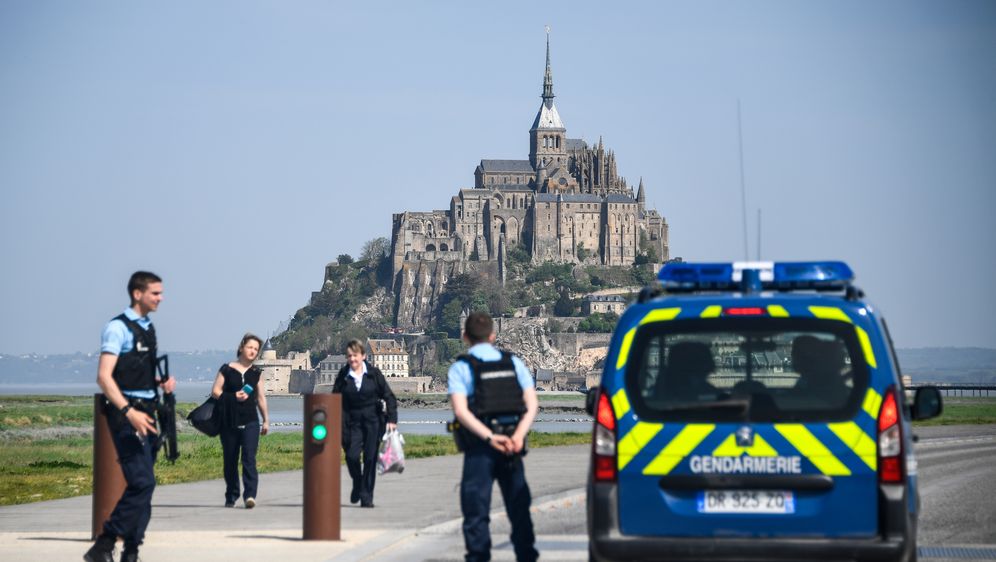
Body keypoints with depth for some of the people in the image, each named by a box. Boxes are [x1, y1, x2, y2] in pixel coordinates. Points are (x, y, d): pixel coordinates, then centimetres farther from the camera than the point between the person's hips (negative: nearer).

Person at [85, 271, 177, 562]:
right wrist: (129, 412, -27)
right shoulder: (118, 328, -11)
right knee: (142, 483, -16)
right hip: (126, 413, -9)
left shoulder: (148, 328, 16)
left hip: (145, 412, 9)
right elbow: (104, 377, -18)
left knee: (142, 484, 9)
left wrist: (162, 382, 9)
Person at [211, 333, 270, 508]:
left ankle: (250, 495, -21)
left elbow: (261, 397, 16)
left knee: (249, 458, -14)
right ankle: (231, 496, 18)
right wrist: (233, 397, -14)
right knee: (230, 461, 6)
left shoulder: (256, 372, 12)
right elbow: (215, 391, 1)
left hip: (250, 422, 1)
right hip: (229, 422, -1)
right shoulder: (227, 369, 3)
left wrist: (266, 420, 16)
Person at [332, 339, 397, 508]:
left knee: (370, 457, -5)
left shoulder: (373, 373, 0)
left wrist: (392, 419, -6)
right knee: (352, 456, -13)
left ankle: (366, 496, 5)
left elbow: (389, 396, 3)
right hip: (353, 421, 1)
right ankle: (357, 484, 17)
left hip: (373, 420, -1)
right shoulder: (343, 376, 3)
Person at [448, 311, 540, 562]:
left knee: (476, 511, 2)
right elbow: (532, 404, -1)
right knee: (518, 507, 12)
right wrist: (518, 435, -12)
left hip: (480, 446, -3)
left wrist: (490, 437, -19)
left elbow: (461, 411, -15)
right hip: (513, 447, 3)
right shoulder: (513, 363, 9)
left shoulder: (460, 368, -2)